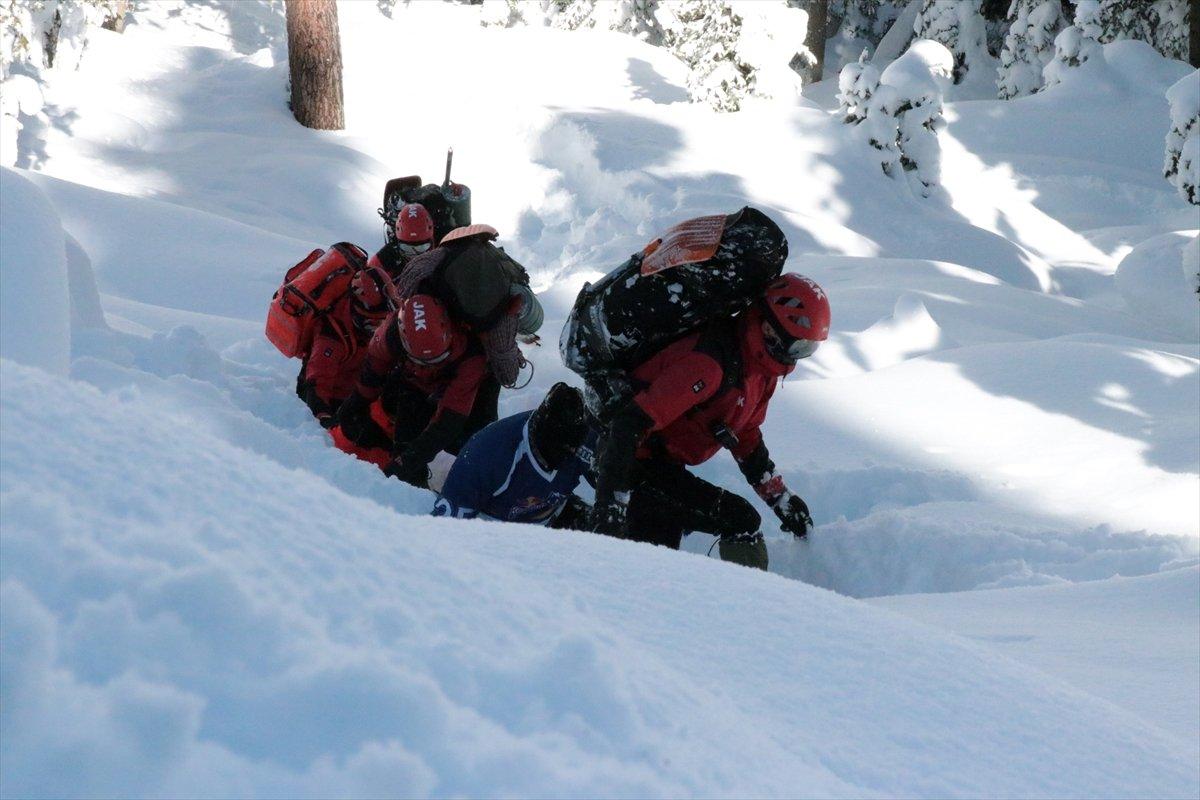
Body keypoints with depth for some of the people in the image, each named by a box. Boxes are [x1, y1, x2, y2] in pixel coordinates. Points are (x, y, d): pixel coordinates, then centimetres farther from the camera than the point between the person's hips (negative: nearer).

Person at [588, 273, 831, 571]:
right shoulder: (710, 364, -28)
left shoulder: (762, 369, 3)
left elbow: (746, 439, 19)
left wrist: (782, 500, 18)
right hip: (638, 465, -10)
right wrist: (610, 505, -37)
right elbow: (630, 424, -32)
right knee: (741, 521, -18)